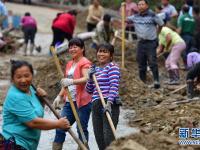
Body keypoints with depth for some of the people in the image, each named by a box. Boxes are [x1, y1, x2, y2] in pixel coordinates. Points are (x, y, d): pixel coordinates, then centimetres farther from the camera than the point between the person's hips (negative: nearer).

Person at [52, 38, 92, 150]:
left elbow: (86, 79, -24)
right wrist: (60, 96, 14)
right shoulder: (70, 64, 19)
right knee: (60, 127, 4)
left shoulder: (85, 63, -7)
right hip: (69, 101, 8)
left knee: (82, 129, -2)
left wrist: (72, 81, -38)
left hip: (83, 101, -8)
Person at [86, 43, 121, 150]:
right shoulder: (95, 69, 20)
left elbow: (114, 86, -14)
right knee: (99, 136, 6)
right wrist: (90, 78, 3)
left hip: (109, 105, -7)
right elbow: (89, 90, 22)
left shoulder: (112, 67, -1)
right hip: (96, 105, 7)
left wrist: (109, 102, -25)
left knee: (108, 136, -14)